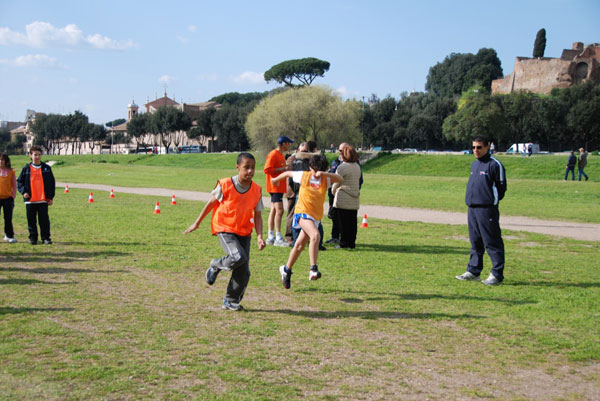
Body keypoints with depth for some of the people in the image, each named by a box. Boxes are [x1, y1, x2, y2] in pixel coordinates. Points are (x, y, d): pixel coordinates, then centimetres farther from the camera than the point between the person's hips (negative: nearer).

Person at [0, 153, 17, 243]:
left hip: (8, 198, 0)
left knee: (8, 218, 4)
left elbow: (14, 185, 6)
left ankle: (9, 236, 13)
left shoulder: (11, 171, 3)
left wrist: (13, 196, -2)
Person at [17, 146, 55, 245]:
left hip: (43, 199, -1)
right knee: (31, 220, 6)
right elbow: (19, 182, 10)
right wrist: (23, 191, -7)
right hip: (30, 200, 1)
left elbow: (52, 183, 9)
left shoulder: (46, 168, 6)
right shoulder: (26, 168, 6)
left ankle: (46, 238, 6)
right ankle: (33, 238, 15)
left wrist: (51, 197, 4)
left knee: (44, 220, -2)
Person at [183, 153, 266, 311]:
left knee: (244, 271, -1)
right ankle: (215, 266, 6)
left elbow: (258, 215, 2)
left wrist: (259, 236, -12)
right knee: (238, 257, -27)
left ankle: (231, 301, 20)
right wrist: (197, 223, 7)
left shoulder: (257, 190, -3)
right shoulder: (225, 185, -12)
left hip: (244, 232, 4)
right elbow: (211, 203, 1)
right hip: (224, 228, -4)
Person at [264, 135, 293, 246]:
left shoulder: (281, 155, 19)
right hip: (275, 187, -10)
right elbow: (267, 170, -20)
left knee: (274, 210, 11)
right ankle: (278, 238, -13)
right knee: (279, 210, -13)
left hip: (279, 187, 10)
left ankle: (271, 237, 15)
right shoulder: (273, 154, -12)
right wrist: (283, 168, -20)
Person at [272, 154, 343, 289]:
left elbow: (340, 179, -18)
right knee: (315, 235, -30)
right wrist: (276, 179, 33)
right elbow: (288, 173, 17)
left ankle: (286, 269, 32)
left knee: (299, 245, 12)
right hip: (302, 212, -3)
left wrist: (324, 174, -29)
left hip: (316, 216, 3)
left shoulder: (326, 179, 0)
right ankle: (313, 269, -31)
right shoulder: (303, 176, -1)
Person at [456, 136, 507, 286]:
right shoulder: (474, 164, 18)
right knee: (475, 241, 13)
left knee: (492, 242, -4)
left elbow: (501, 187, -7)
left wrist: (492, 200, -5)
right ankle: (473, 271, 21)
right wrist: (471, 199, 16)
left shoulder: (494, 164, -7)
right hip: (472, 208, 8)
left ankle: (497, 274, 1)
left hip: (487, 209, -8)